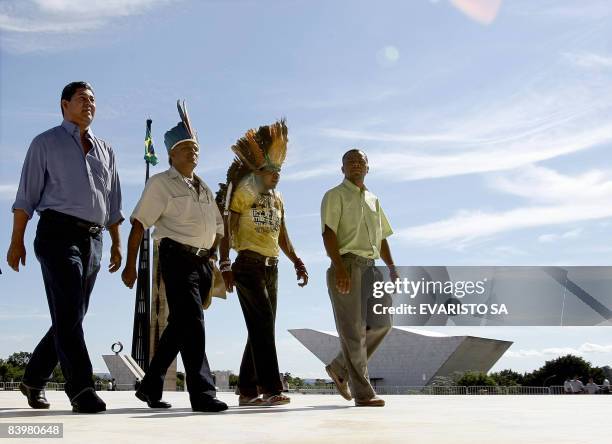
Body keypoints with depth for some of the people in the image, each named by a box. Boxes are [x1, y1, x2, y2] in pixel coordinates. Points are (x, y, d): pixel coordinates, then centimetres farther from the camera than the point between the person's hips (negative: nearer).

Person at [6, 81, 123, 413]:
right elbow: (26, 195, 3)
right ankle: (81, 390, -18)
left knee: (71, 316, 7)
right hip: (59, 232, -5)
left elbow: (112, 202, 22)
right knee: (68, 313, -15)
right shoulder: (45, 143, 9)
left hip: (93, 239, 5)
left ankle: (34, 379, 22)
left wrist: (116, 243, 14)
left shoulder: (105, 150, 22)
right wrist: (17, 241, -5)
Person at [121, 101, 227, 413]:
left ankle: (150, 386, 21)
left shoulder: (204, 188, 20)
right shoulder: (161, 183, 0)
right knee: (192, 324, -15)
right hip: (177, 257, -7)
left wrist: (211, 257, 11)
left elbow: (218, 227, 24)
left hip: (202, 261, 7)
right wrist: (130, 265, -12)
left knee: (179, 326, 10)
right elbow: (139, 223, -6)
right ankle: (202, 393, -14)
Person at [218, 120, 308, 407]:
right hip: (249, 266, -7)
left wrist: (297, 262, 11)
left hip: (272, 267, 7)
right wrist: (225, 266, -17)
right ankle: (270, 388, -19)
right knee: (263, 324, -17)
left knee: (261, 329, 6)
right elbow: (227, 230, -8)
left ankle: (248, 391, 12)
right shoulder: (243, 193, -2)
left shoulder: (277, 199, 18)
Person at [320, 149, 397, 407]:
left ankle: (340, 369, 17)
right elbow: (328, 232, -10)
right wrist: (339, 267, -22)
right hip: (347, 264, -7)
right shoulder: (335, 196, 2)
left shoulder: (373, 200, 23)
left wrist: (391, 267, 12)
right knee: (353, 330, -6)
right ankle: (363, 394, -3)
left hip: (369, 267, 7)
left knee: (381, 322, 2)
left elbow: (381, 237, 25)